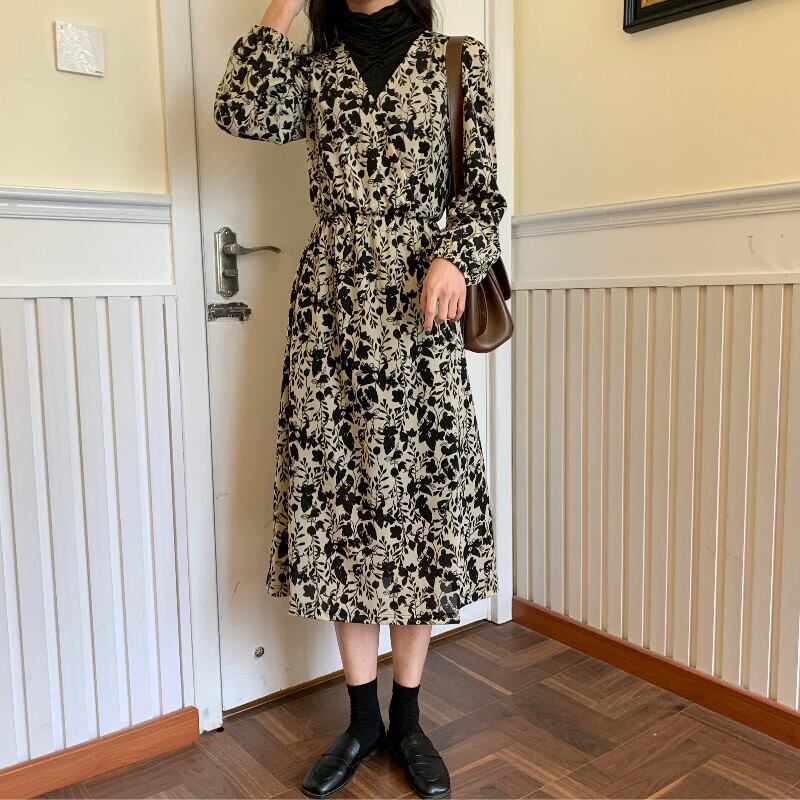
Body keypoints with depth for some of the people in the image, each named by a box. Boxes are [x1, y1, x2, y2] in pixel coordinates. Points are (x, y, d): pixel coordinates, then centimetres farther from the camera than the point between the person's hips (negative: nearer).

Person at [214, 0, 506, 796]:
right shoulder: (315, 67, 16)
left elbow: (482, 187, 6)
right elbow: (243, 113, -4)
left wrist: (454, 255, -12)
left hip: (418, 307, -1)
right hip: (331, 304, 2)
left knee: (420, 495, 0)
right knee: (341, 493, 2)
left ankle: (406, 719, 18)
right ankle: (362, 719, 19)